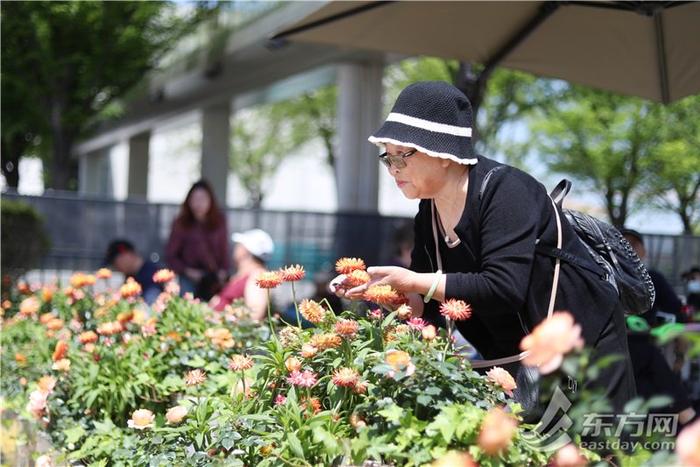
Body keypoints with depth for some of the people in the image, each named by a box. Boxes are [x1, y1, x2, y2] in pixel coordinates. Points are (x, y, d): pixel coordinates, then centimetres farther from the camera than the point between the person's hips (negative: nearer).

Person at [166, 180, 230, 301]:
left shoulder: (219, 222, 4)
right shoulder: (181, 224, -1)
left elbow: (224, 250, 11)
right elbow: (170, 255, 2)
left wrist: (223, 271, -2)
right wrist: (187, 271, -9)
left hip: (213, 278, 1)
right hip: (188, 279, -1)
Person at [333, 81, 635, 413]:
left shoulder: (504, 190, -22)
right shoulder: (427, 218, 1)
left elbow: (504, 289, -32)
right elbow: (429, 307, 4)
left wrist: (414, 281, -30)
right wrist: (384, 291, -15)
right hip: (513, 361, 7)